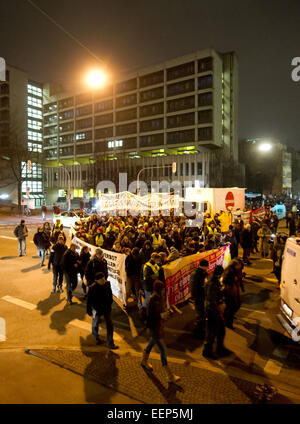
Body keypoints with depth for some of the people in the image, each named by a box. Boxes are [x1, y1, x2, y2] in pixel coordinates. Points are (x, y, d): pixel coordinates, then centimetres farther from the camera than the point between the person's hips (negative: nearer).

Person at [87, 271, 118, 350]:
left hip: (107, 308, 3)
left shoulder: (107, 284, -14)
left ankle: (111, 344, 21)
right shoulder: (92, 288, -27)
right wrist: (89, 312, -9)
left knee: (110, 326, 7)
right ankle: (96, 338, 54)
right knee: (95, 324, 22)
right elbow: (89, 301, -16)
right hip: (97, 310, -3)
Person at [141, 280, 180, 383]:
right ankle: (170, 376, 11)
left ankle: (144, 361, 53)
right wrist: (160, 316, -33)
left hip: (160, 324, 8)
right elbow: (149, 315, -24)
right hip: (154, 326, -8)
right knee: (163, 349, -1)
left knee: (152, 342, 28)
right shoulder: (152, 300, -29)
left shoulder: (161, 297, -5)